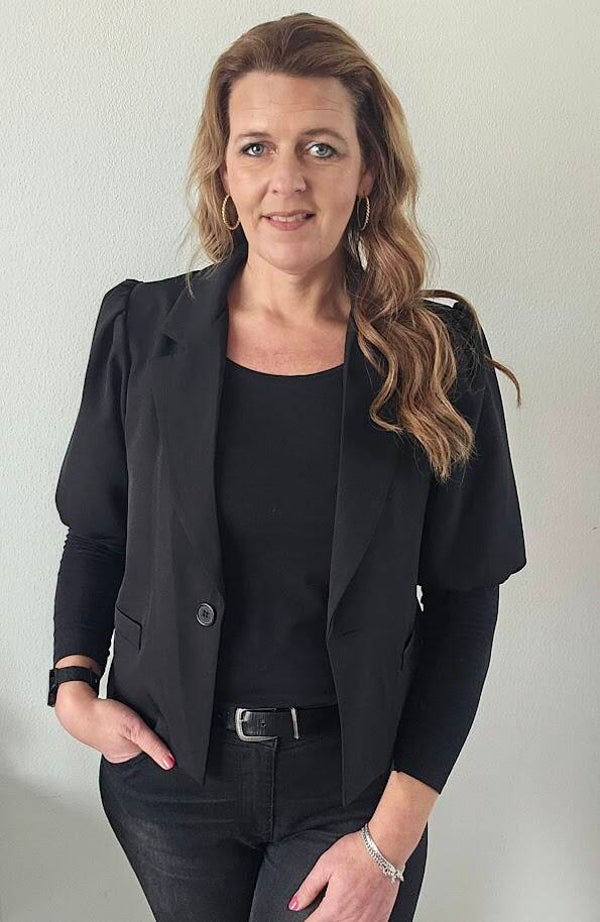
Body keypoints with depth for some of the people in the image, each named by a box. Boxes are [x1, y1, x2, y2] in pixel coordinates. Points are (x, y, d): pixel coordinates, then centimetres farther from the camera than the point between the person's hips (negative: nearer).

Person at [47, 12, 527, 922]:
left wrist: (393, 835, -10)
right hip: (169, 769, 2)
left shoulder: (438, 355, -11)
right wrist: (74, 683, -8)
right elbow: (97, 533, 6)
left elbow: (464, 597, -8)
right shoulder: (142, 327, -7)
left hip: (351, 778, -1)